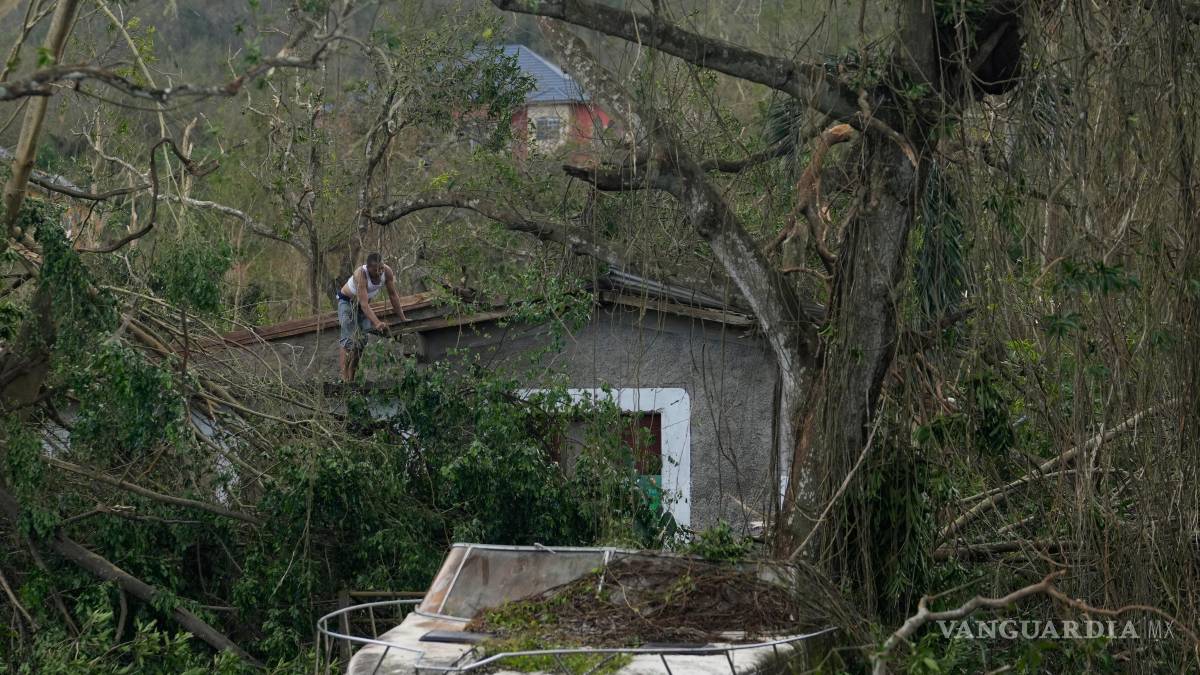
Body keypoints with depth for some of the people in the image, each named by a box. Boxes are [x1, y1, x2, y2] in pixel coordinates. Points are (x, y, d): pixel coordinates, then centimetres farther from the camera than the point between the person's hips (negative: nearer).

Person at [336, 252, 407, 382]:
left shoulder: (387, 272, -23)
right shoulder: (361, 275, -38)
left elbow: (393, 295, -9)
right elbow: (364, 304, -42)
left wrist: (403, 319, -8)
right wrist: (377, 323, -53)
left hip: (364, 302, 6)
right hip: (347, 301, -6)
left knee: (362, 339, 1)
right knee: (350, 339, -17)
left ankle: (351, 377, 7)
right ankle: (345, 378, -20)